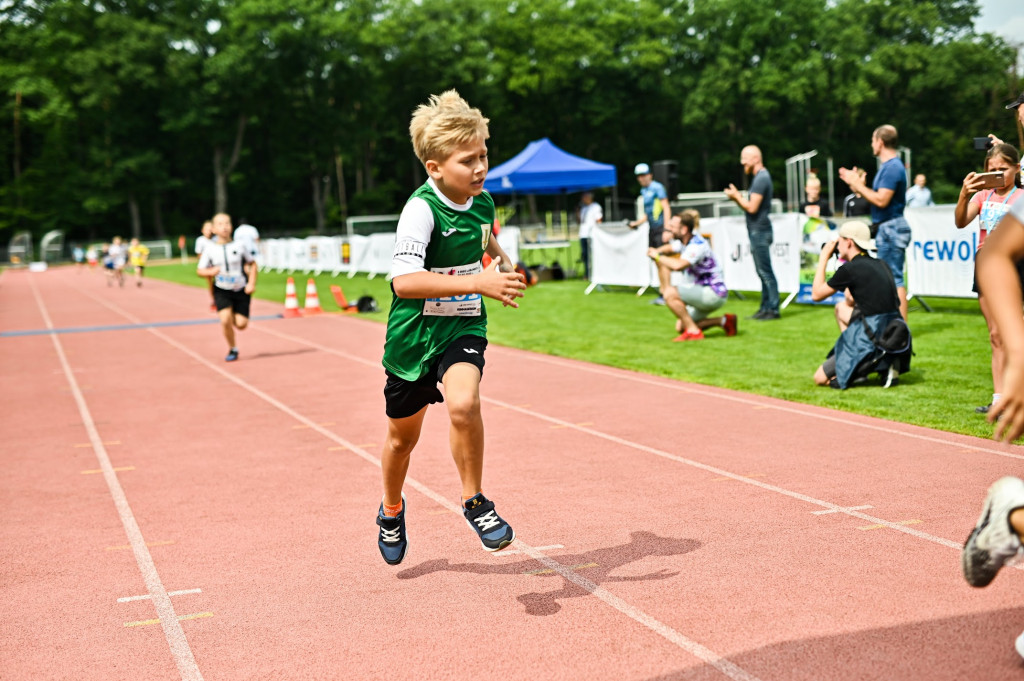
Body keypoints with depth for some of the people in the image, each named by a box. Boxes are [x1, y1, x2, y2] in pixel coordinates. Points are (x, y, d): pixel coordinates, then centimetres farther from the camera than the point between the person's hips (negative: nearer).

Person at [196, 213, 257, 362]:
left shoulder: (239, 246, -5)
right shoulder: (210, 249, -4)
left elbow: (252, 264, 7)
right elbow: (200, 270, 2)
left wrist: (251, 284, -4)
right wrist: (210, 272, -21)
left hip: (241, 290, 0)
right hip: (221, 290, 0)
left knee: (241, 324, -7)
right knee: (225, 320, -19)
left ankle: (235, 317, 31)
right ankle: (232, 349, 4)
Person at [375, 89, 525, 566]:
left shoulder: (483, 203, -1)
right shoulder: (421, 209, -21)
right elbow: (404, 281, -35)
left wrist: (502, 259, 9)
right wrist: (478, 283, -39)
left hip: (463, 328, 3)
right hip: (414, 333, -3)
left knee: (463, 403, -27)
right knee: (403, 435, 14)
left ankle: (474, 502, -6)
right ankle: (392, 509, 44)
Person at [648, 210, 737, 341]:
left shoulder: (697, 245, -23)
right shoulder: (685, 241, 6)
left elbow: (678, 265, -40)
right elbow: (669, 248, 26)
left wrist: (658, 256, -24)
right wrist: (657, 251, 2)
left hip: (714, 294, -10)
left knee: (670, 293, -24)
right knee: (680, 328, 11)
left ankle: (693, 331, -17)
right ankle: (724, 321, 17)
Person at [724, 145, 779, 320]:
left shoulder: (761, 178, -15)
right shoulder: (760, 177, 17)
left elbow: (752, 207, -19)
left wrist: (736, 196, -7)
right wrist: (737, 197, 7)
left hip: (760, 231, -10)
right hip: (756, 231, 10)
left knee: (765, 271, -8)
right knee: (762, 272, 12)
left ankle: (773, 309, -6)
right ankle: (765, 308, 16)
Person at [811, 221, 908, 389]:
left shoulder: (850, 269, -11)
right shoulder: (881, 265, 13)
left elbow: (816, 294, 1)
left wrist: (823, 258, 8)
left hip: (874, 341, -8)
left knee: (820, 378, 4)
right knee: (841, 308, 28)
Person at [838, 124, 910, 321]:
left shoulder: (893, 167, -16)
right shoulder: (888, 166, 16)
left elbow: (881, 200, -22)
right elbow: (877, 196, 15)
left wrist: (858, 185, -13)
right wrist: (856, 183, 15)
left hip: (891, 228, -11)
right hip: (886, 228, 11)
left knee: (894, 279, -9)